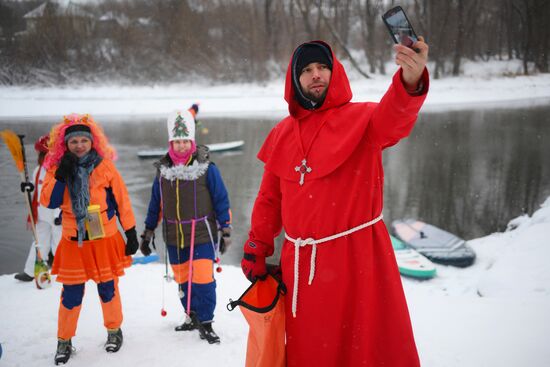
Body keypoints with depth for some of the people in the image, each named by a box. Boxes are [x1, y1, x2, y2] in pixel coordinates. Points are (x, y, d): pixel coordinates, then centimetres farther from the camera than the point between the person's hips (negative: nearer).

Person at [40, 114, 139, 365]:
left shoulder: (105, 167, -5)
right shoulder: (57, 169, 1)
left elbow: (122, 201, -1)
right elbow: (48, 202, -10)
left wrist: (131, 233, -1)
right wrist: (62, 176, -21)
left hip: (105, 239, -1)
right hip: (73, 242, 1)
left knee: (107, 288, 9)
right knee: (71, 294, 3)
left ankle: (114, 330, 31)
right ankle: (64, 340, 20)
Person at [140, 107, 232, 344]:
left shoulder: (206, 168, -7)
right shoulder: (163, 170, 5)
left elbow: (221, 200, -2)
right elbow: (155, 203, 14)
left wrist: (226, 230, -4)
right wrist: (148, 233, 15)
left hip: (202, 235, -4)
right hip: (174, 237, 4)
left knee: (203, 279, -8)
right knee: (182, 280, 13)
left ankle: (206, 323, 6)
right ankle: (192, 317, 31)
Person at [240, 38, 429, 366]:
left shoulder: (362, 118, -5)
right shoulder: (283, 133, 8)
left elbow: (393, 118, -29)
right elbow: (270, 198, 15)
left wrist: (410, 81, -49)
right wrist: (257, 249, 12)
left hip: (358, 258, -4)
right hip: (301, 265, 4)